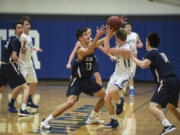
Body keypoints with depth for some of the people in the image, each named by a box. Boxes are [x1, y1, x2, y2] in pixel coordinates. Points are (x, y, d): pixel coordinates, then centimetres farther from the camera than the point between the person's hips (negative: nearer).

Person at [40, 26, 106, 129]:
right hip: (78, 80, -8)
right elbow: (88, 51, -43)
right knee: (70, 102, -25)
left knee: (105, 95, 13)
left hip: (88, 80, 9)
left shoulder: (91, 46, 3)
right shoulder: (81, 50, -21)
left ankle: (92, 118, 28)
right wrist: (97, 36, -54)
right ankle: (46, 121, -21)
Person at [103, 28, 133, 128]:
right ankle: (113, 121, 19)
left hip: (124, 76, -9)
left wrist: (108, 34, -22)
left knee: (112, 91, -37)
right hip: (116, 74, 9)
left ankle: (120, 102, -3)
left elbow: (108, 50, -29)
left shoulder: (126, 49, -25)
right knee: (107, 99, 3)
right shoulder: (119, 45, 1)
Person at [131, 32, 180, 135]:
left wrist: (134, 58, -3)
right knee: (172, 107, 29)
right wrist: (148, 62, 37)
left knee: (153, 106, -17)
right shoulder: (161, 53, 22)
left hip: (166, 83, -9)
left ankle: (168, 125, -34)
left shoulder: (152, 53, -3)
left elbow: (143, 65, -19)